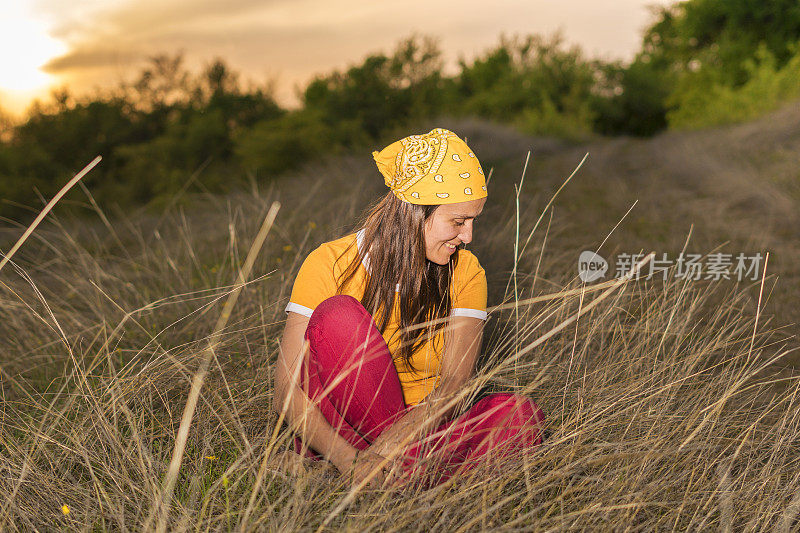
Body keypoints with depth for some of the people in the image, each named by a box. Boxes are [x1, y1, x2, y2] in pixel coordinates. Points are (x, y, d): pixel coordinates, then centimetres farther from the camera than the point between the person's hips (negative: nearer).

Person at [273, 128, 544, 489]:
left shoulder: (465, 273, -1)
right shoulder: (330, 265, -10)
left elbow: (452, 388, -13)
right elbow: (287, 390, -16)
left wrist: (393, 442, -31)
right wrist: (349, 459, -32)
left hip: (424, 435, 2)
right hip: (338, 439, -1)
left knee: (520, 412, -25)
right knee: (339, 314, -27)